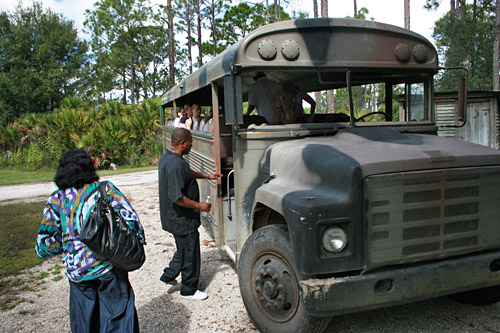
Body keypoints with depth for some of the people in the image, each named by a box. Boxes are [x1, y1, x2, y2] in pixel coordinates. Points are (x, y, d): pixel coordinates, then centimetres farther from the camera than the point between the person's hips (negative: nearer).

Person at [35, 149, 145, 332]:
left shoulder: (56, 200, -1)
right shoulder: (105, 189, -5)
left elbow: (44, 245, -2)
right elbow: (130, 219, -11)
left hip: (77, 272, 2)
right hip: (109, 267, -2)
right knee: (118, 318, 12)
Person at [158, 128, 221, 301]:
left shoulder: (167, 157, 5)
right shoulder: (175, 164, -28)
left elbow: (187, 173, 24)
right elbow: (177, 197, -30)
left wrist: (207, 176, 21)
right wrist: (199, 206, -20)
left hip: (175, 217, 10)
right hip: (182, 220, -10)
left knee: (185, 249, 27)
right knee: (190, 254, 7)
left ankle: (169, 275, 38)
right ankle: (189, 290, 22)